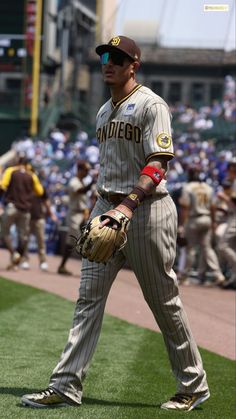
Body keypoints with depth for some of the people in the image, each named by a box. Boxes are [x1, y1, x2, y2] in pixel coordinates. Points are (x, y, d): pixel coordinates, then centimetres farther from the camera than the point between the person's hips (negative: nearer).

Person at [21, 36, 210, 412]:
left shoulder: (151, 105, -8)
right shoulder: (104, 112, 17)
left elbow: (158, 164, -18)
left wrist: (128, 204, -29)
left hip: (146, 208, -8)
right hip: (107, 209, 8)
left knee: (164, 302, 0)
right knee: (88, 297, 0)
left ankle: (194, 385, 14)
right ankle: (66, 386, -2)